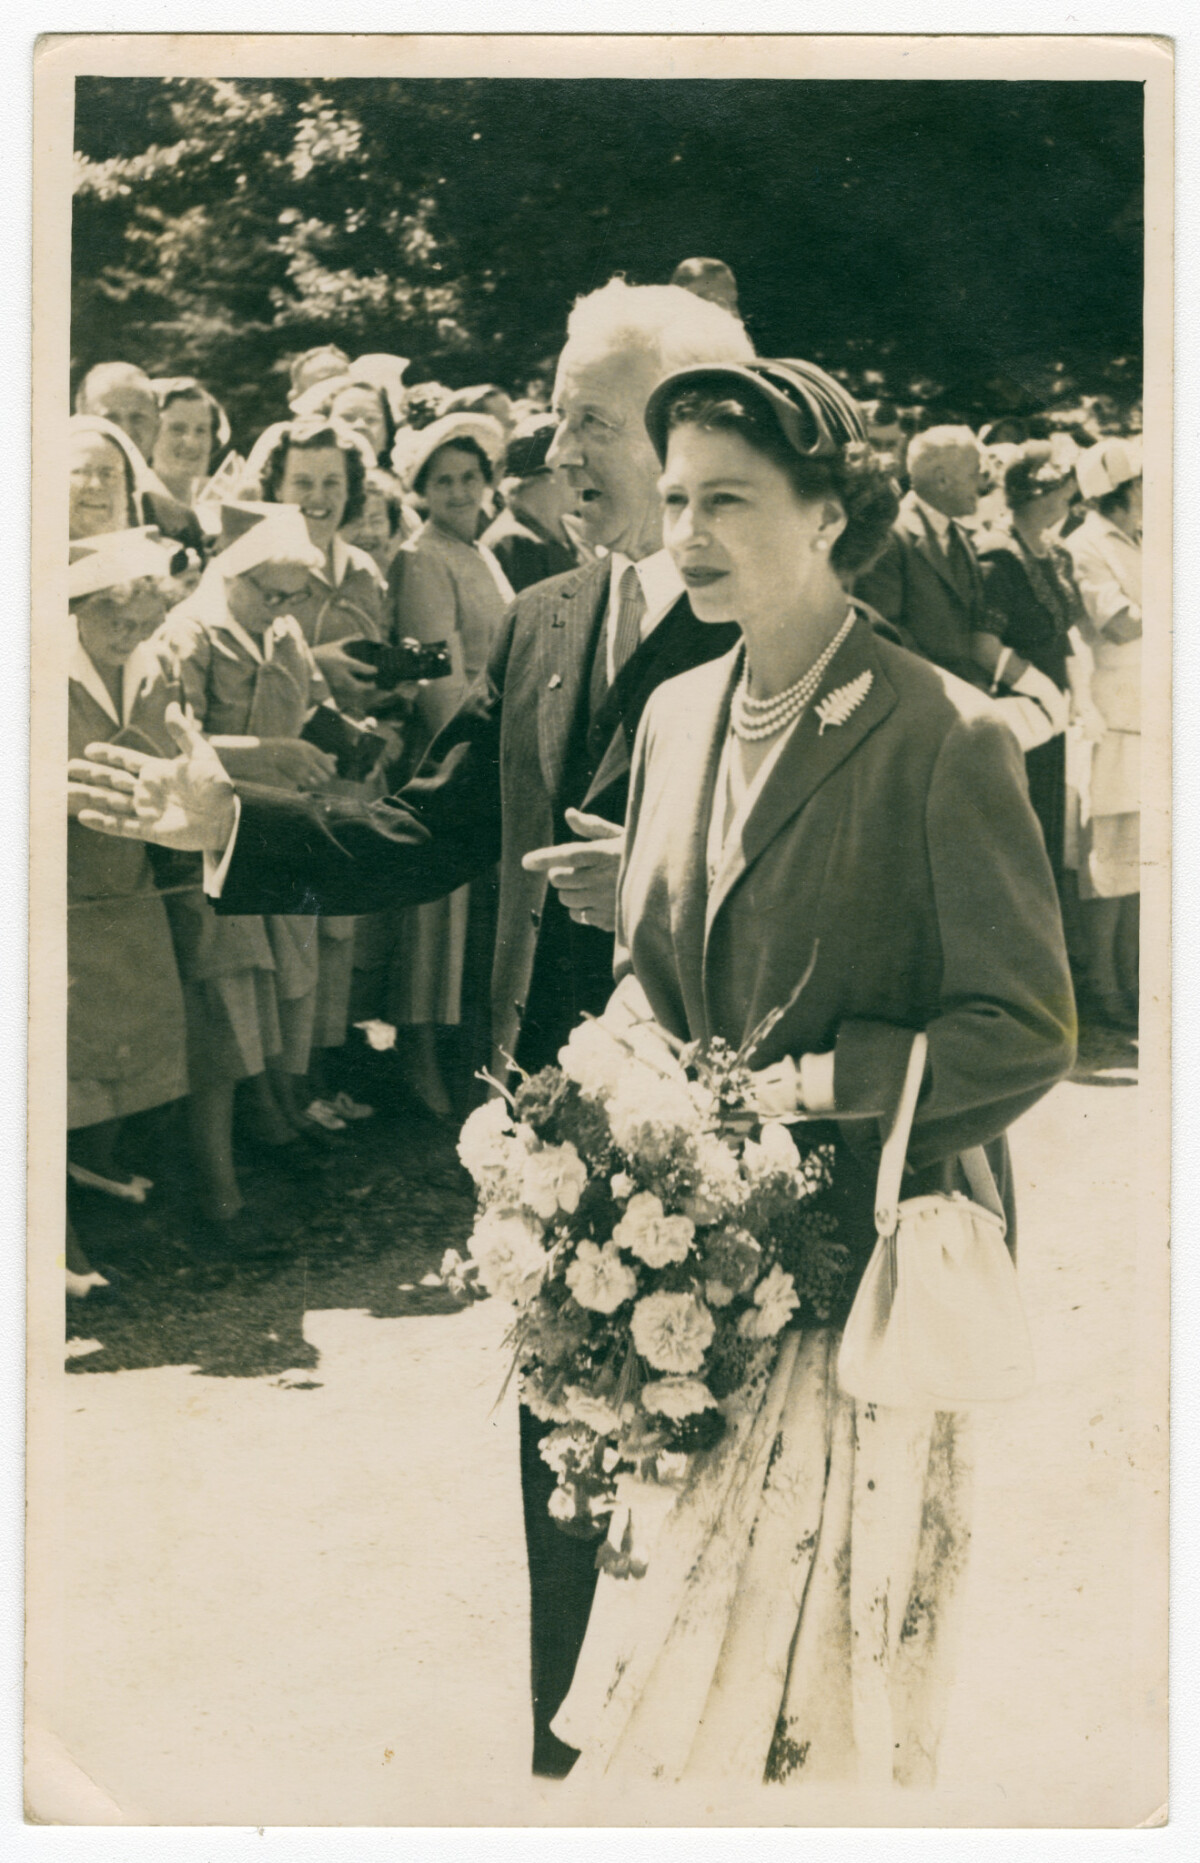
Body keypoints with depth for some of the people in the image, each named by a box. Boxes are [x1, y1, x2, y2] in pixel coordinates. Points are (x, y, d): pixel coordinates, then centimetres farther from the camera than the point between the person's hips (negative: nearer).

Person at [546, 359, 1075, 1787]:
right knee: (671, 1654, 13)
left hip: (866, 1258, -6)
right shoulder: (675, 714, 8)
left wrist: (796, 1090, -18)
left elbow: (1023, 1032, -13)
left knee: (825, 1685, 5)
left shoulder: (944, 740, -14)